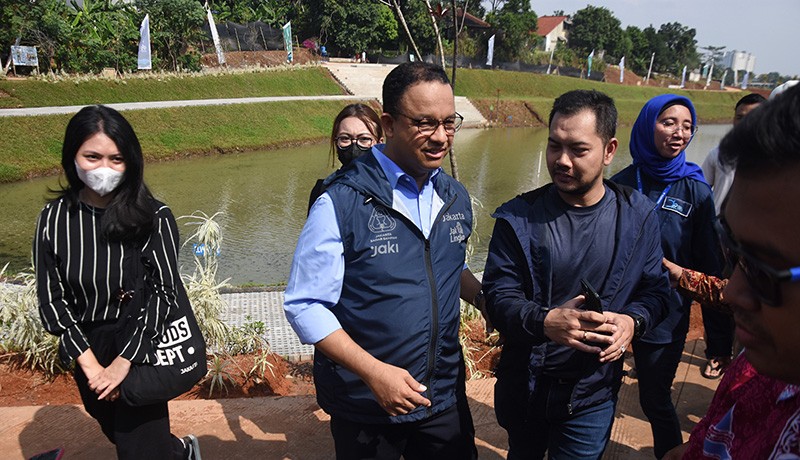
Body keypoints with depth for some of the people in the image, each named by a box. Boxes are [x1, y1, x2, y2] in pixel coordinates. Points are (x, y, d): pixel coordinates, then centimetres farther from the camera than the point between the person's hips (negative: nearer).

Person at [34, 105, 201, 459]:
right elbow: (51, 299, -5)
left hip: (141, 350, -3)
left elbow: (165, 292, -16)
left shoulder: (153, 217, -14)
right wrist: (89, 364, -12)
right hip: (87, 349, 4)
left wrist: (123, 362, -19)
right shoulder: (54, 219, -6)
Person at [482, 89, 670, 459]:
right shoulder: (519, 217, -10)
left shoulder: (637, 216, -5)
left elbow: (655, 289, 1)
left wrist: (632, 321, -20)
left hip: (593, 395, 0)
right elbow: (498, 295, -12)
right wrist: (544, 322, -31)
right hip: (524, 387, 1)